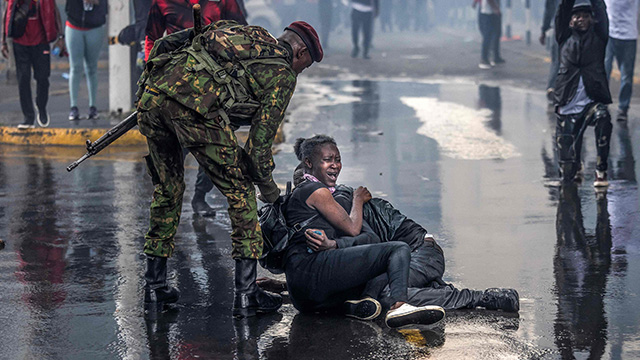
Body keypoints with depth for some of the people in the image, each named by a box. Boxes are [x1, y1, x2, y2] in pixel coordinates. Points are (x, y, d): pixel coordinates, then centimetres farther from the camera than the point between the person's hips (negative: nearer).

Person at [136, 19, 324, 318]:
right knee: (240, 191, 10)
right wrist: (268, 186, 26)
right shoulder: (283, 74, 15)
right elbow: (260, 138, 11)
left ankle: (154, 287, 27)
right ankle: (246, 294, 10)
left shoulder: (244, 34, 34)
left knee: (167, 189, 23)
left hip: (151, 91, 7)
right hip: (194, 104, -7)